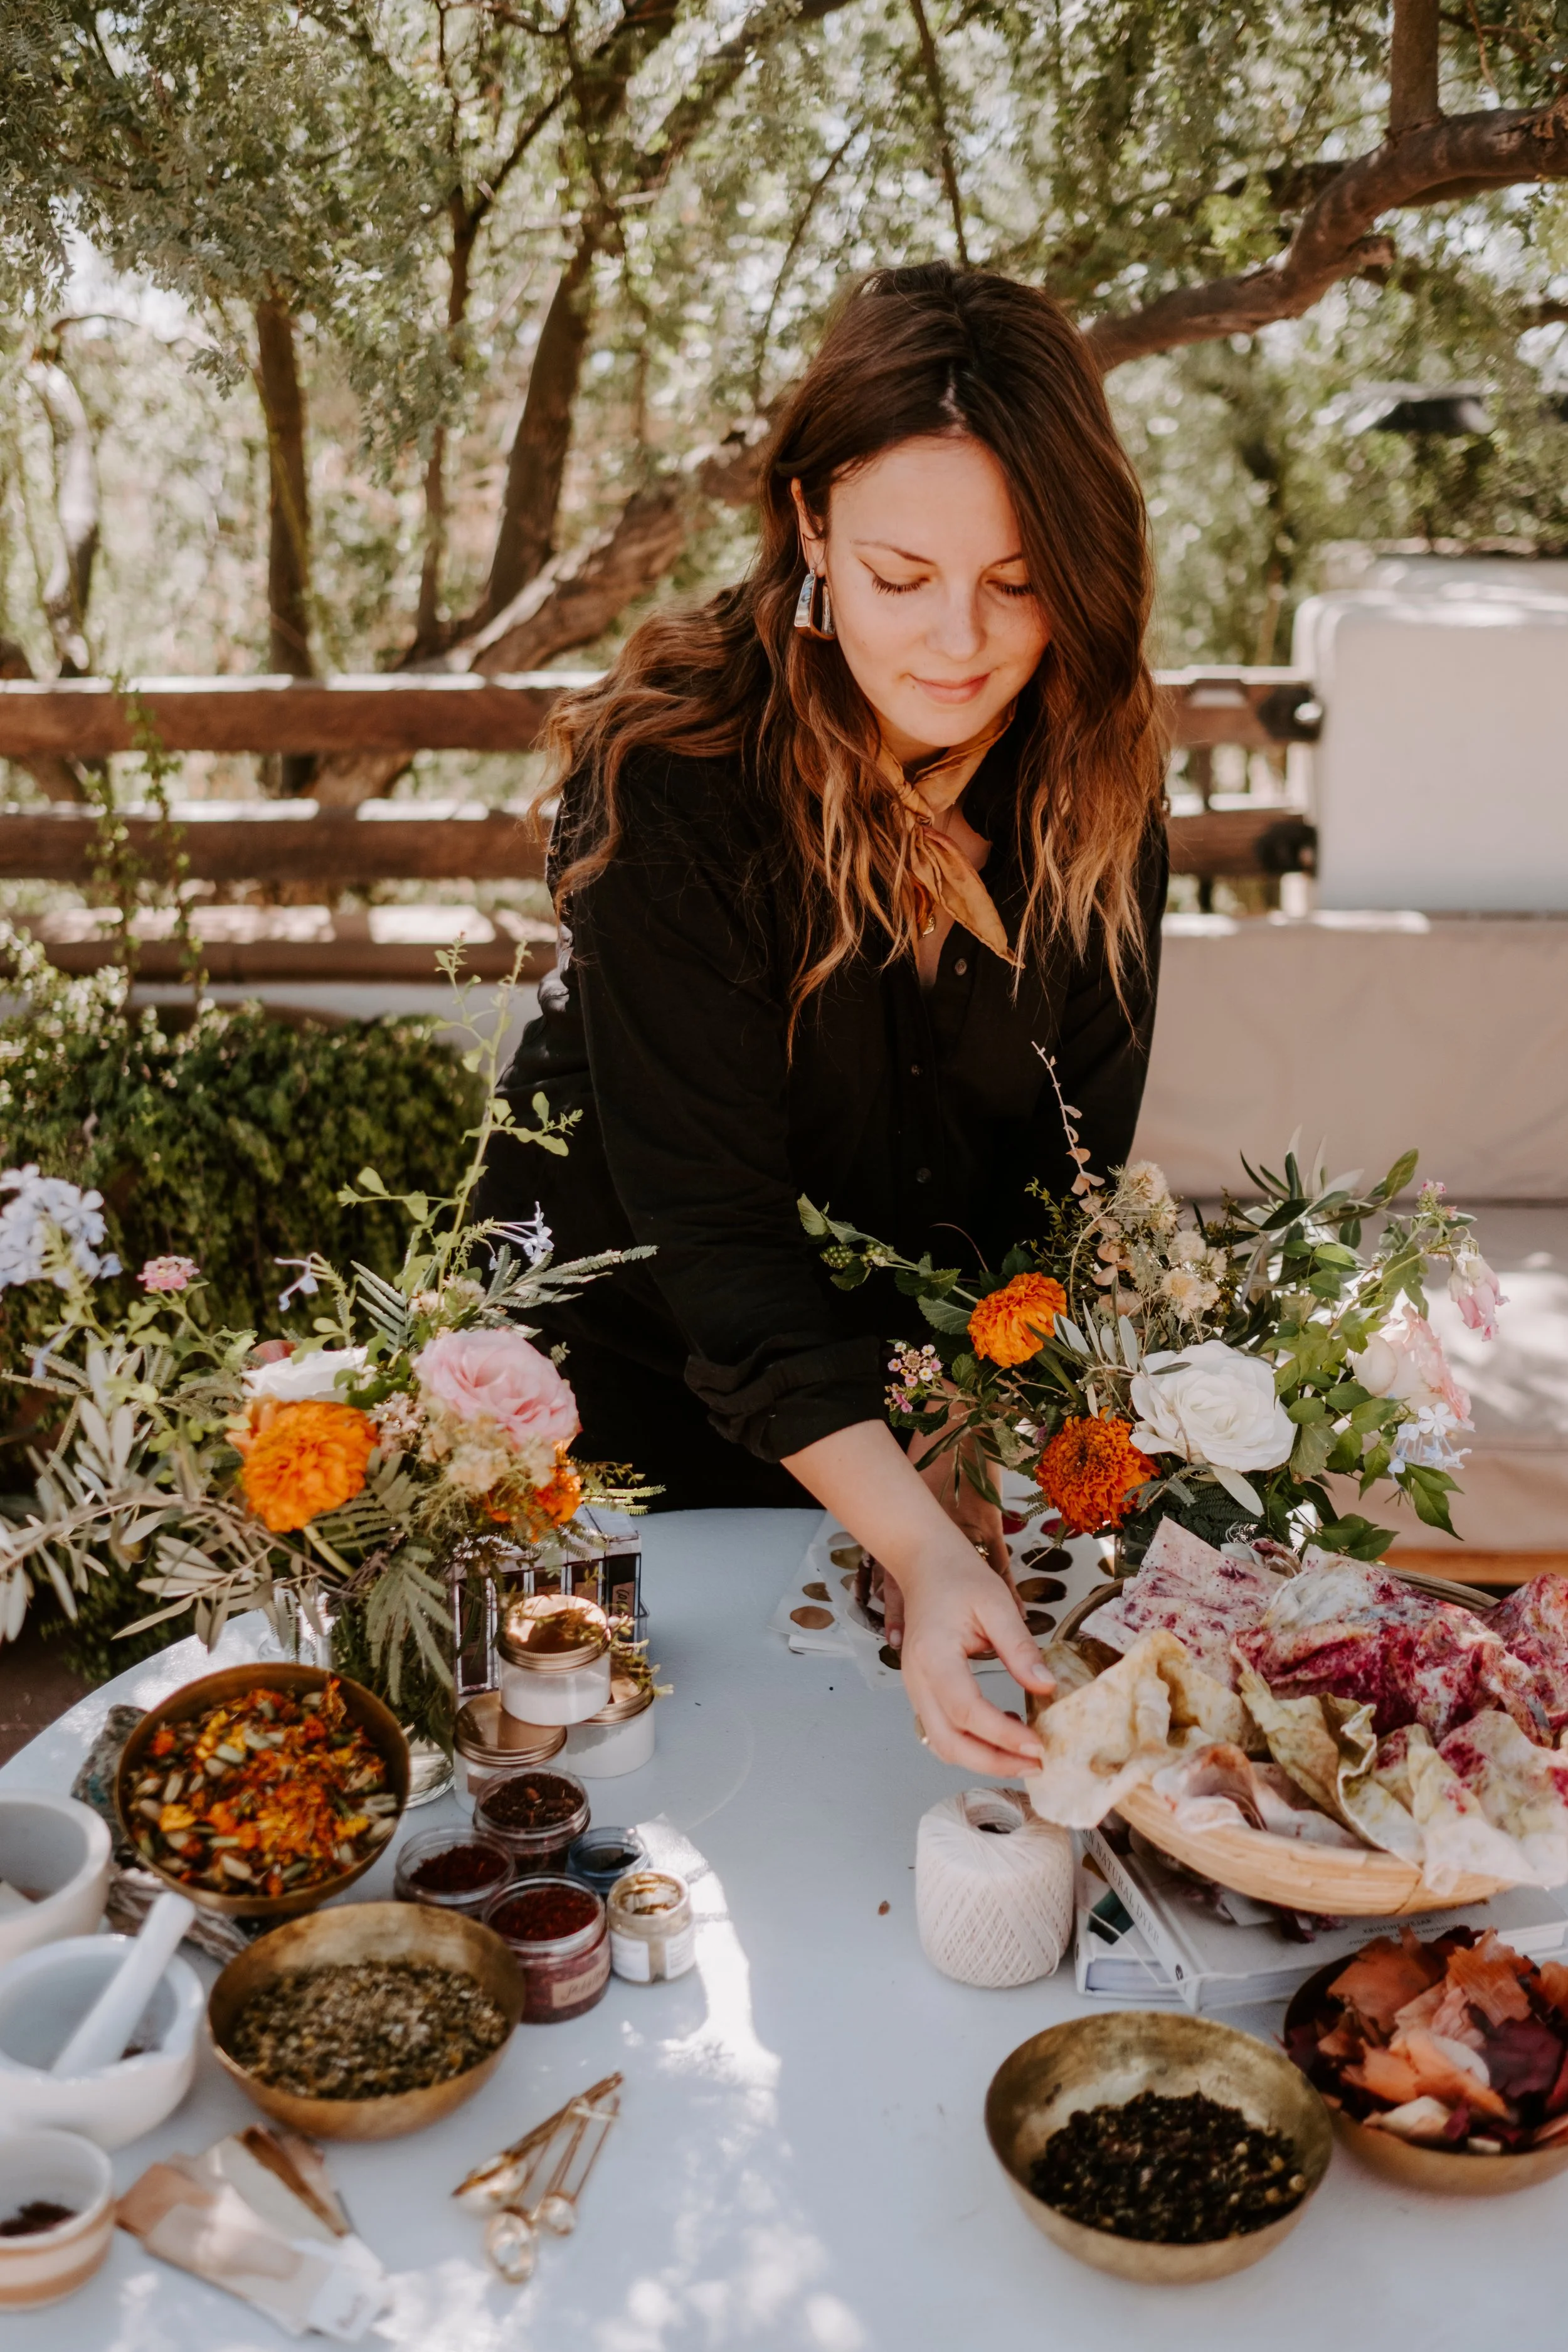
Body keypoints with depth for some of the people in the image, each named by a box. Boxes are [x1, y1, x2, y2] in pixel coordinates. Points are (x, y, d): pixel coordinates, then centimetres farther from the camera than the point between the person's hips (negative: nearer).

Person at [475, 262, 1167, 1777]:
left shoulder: (1096, 771, -16)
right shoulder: (668, 773, -30)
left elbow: (1070, 1169, -12)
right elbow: (712, 1223, -34)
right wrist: (920, 1546, -43)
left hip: (943, 1350, 3)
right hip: (644, 1348, -3)